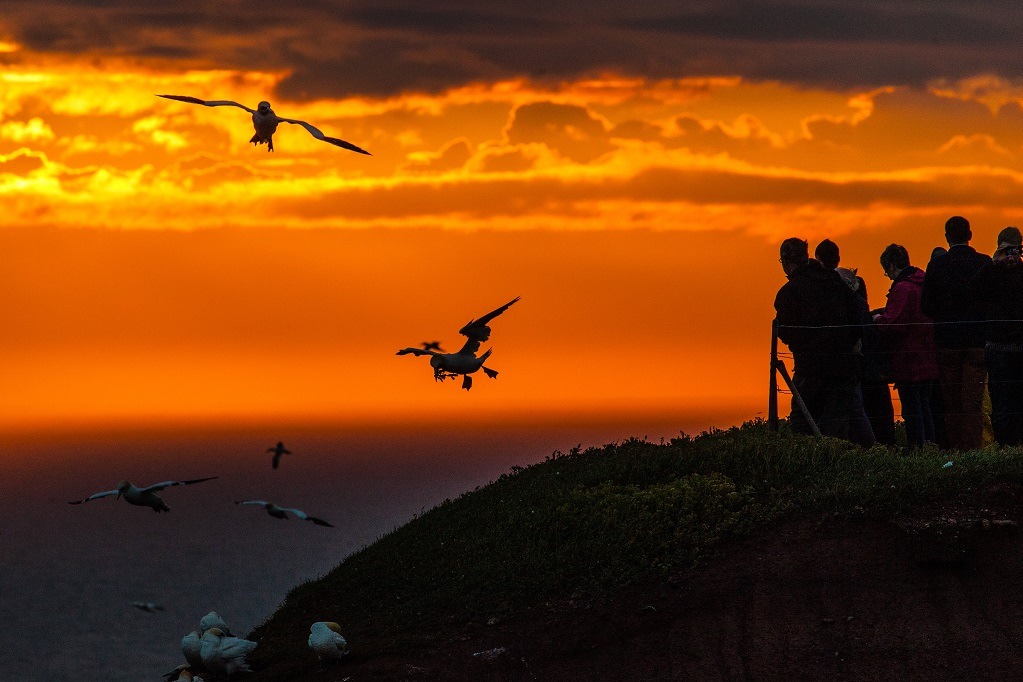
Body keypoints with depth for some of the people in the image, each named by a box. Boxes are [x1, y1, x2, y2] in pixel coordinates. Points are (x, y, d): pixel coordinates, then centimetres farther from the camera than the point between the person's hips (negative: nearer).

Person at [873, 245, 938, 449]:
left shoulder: (901, 288, -17)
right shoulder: (925, 284, 9)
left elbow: (893, 323, -24)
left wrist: (878, 319, -3)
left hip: (909, 361, -8)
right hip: (929, 360, 8)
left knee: (912, 410, -3)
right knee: (924, 407, 15)